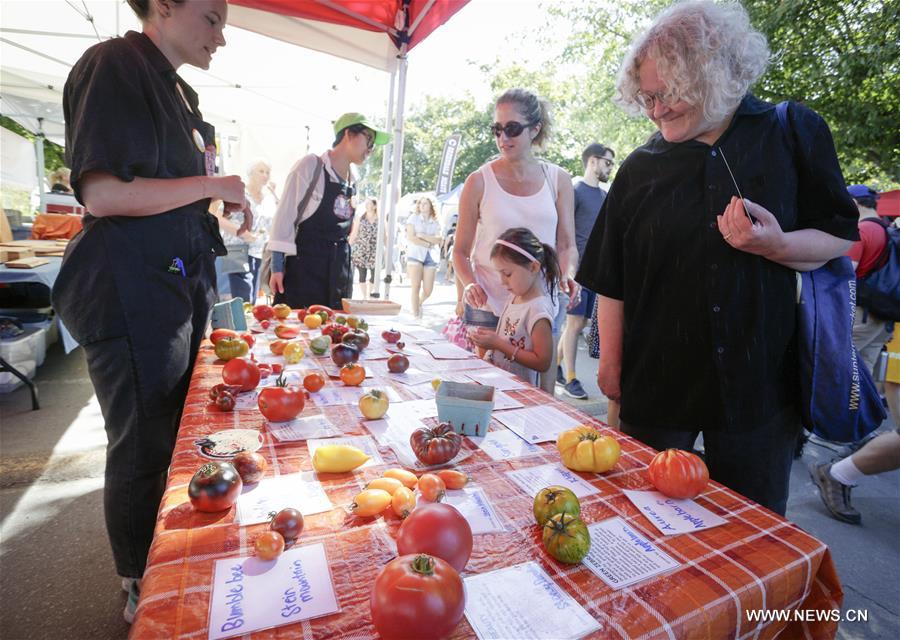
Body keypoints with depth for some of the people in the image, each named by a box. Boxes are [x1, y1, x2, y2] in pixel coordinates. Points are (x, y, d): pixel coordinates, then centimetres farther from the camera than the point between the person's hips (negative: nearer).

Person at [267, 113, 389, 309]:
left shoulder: (352, 180, 13)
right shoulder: (311, 165, -4)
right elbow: (285, 215, -7)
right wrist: (277, 268, -11)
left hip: (339, 269, 6)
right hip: (304, 265, -6)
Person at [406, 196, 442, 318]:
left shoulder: (435, 223, 12)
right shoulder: (413, 218, 6)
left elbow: (438, 240, -2)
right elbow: (411, 237, -6)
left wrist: (422, 236, -12)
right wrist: (428, 244, -6)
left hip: (431, 257, 3)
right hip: (415, 255, -2)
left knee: (428, 289, 0)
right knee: (415, 286, -7)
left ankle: (419, 303, 32)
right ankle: (416, 315, 2)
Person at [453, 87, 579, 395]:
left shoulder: (558, 180, 5)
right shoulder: (479, 182, -1)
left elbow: (567, 245, 8)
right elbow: (461, 251, 3)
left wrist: (567, 275, -13)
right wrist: (470, 284, -16)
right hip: (488, 306, -1)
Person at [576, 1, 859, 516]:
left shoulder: (793, 134, 1)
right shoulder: (641, 167, 1)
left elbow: (841, 238, 5)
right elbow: (612, 280, 2)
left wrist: (776, 245, -18)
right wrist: (611, 365, 0)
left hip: (759, 379, 0)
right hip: (654, 382, 1)